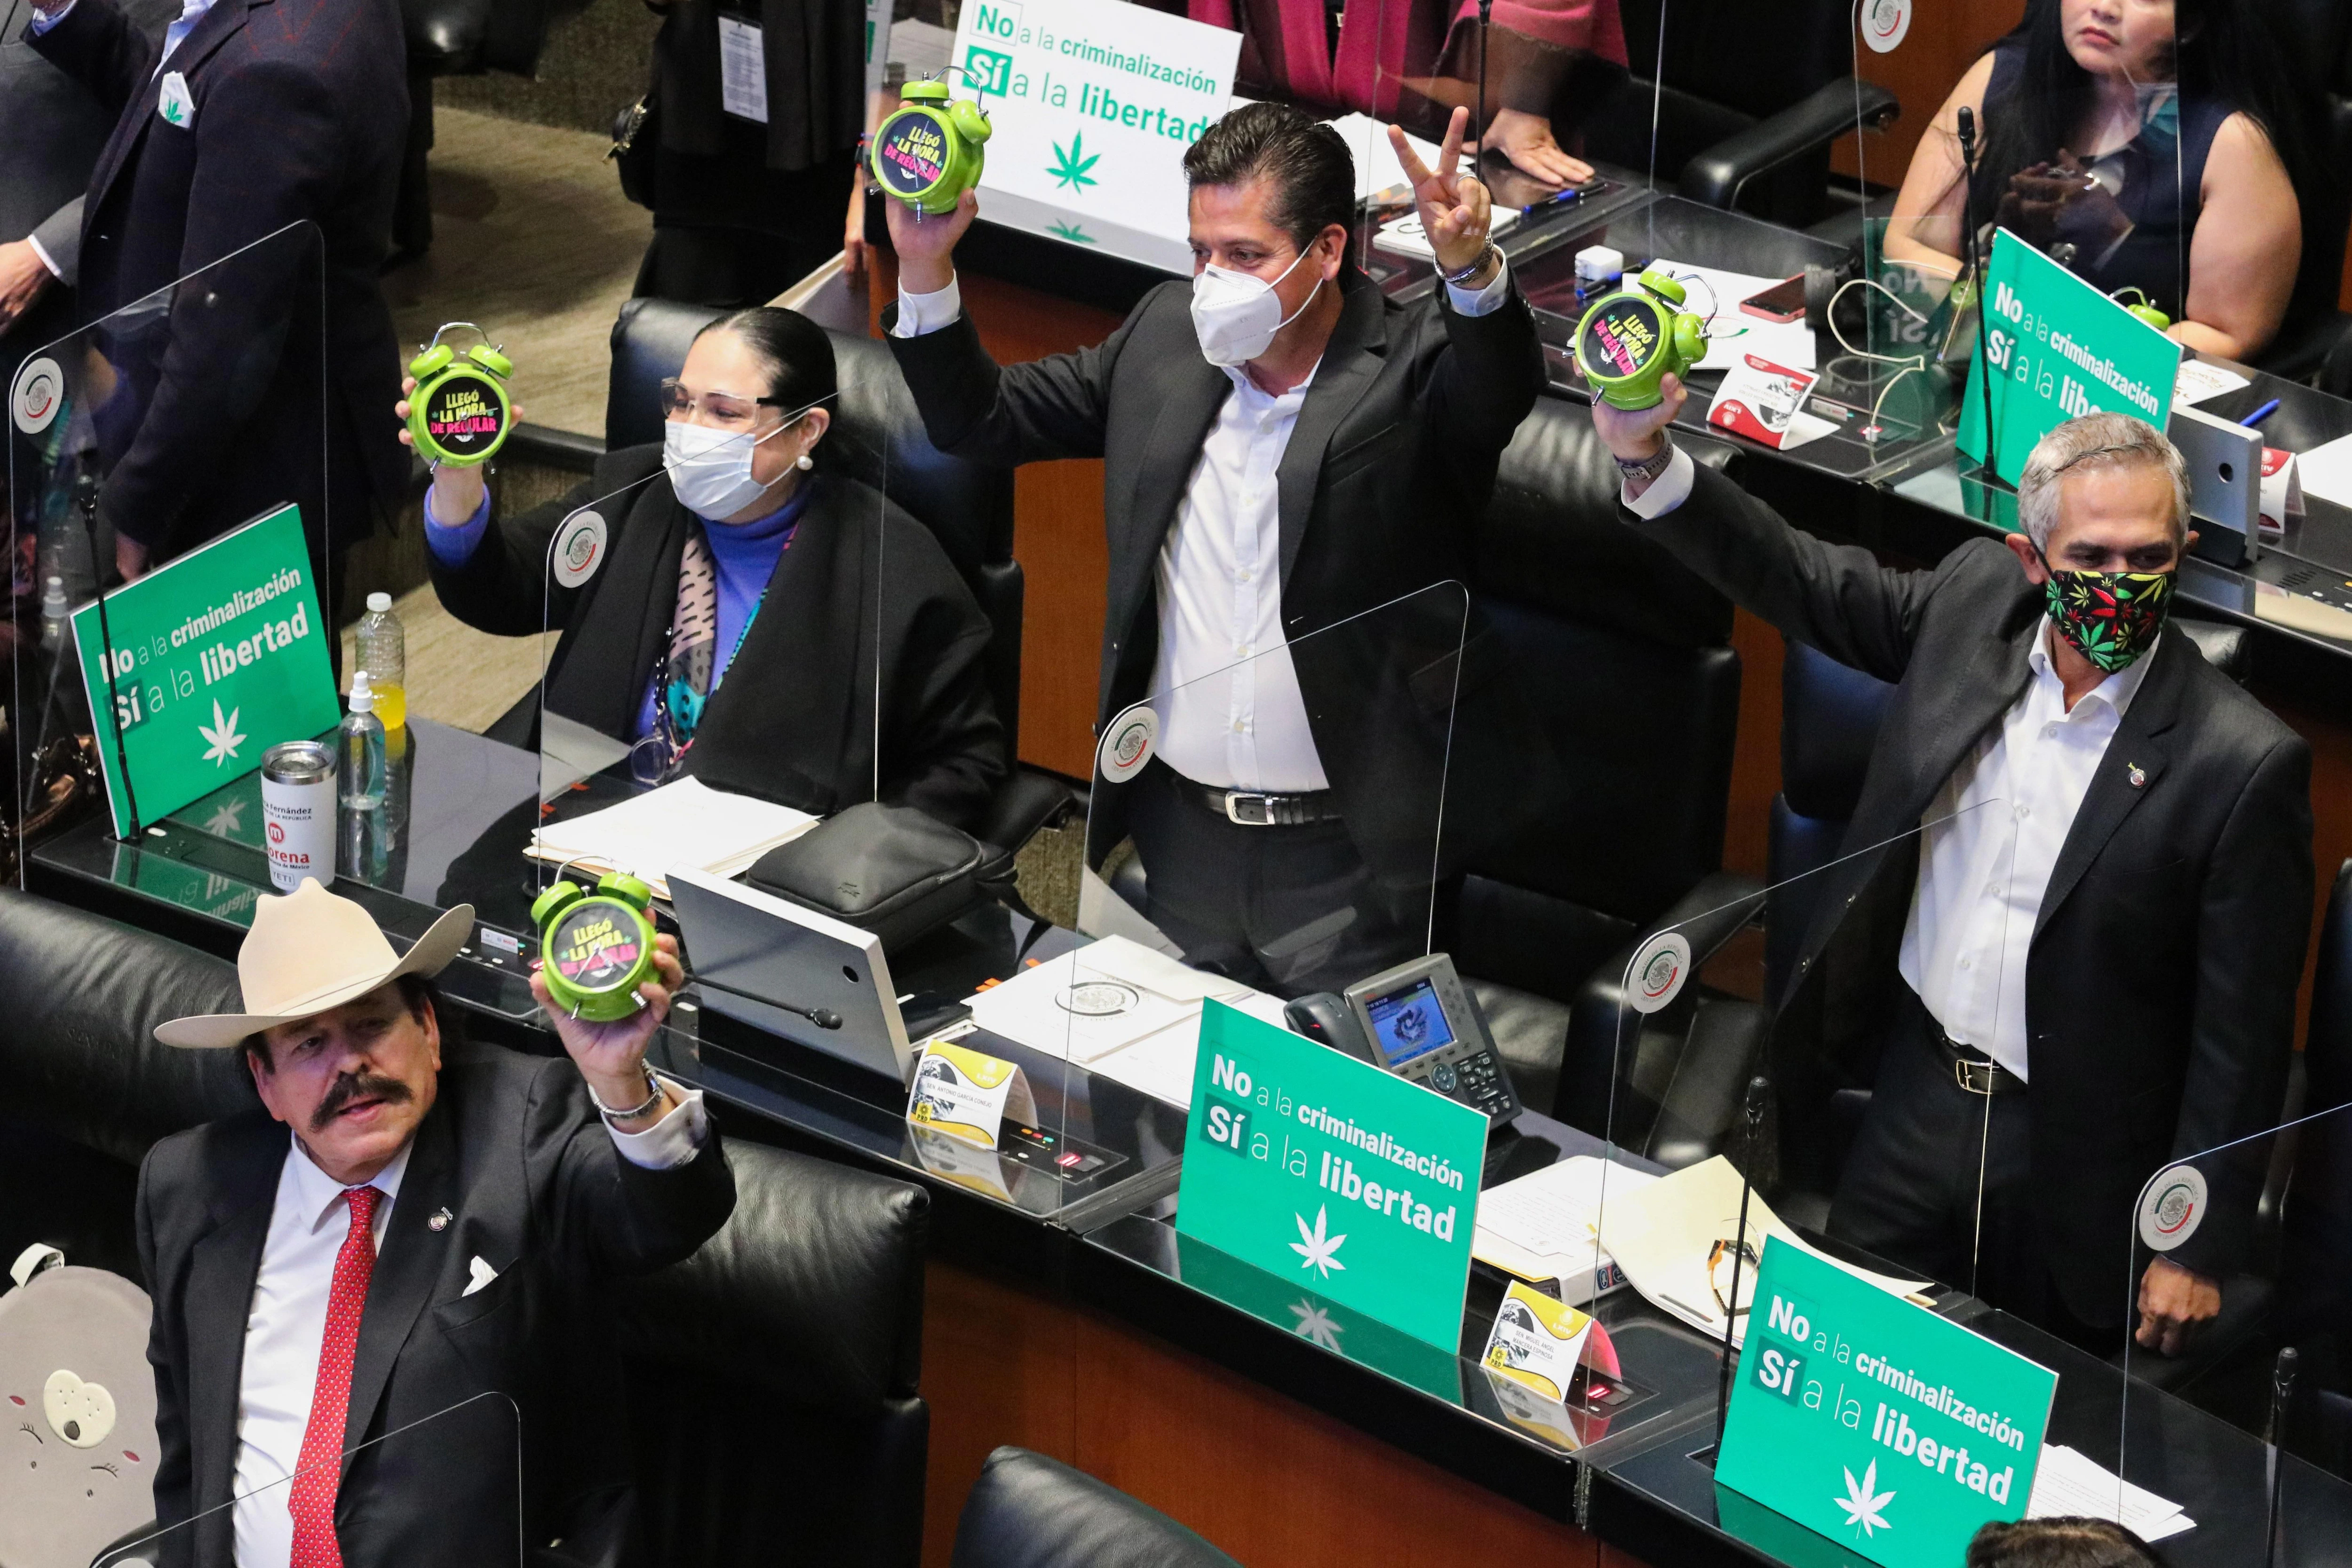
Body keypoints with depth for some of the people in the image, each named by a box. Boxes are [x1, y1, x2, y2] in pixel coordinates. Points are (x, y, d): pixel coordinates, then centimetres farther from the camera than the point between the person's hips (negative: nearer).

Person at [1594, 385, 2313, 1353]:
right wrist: (1648, 461, -12)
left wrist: (2200, 1248, -12)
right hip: (1915, 1092, 4)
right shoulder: (1976, 601, -5)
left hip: (2075, 1155, -4)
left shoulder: (2245, 763, -19)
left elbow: (2242, 1034, -15)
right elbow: (1800, 581, 5)